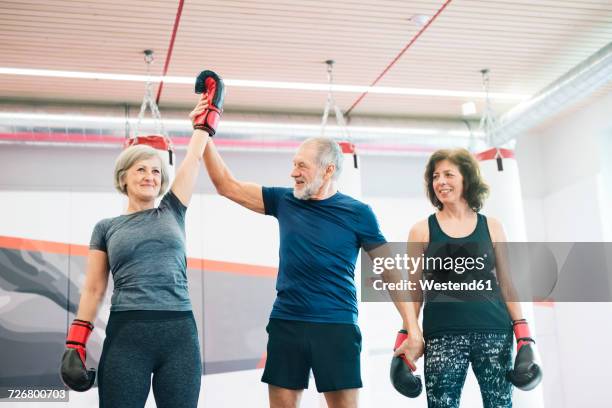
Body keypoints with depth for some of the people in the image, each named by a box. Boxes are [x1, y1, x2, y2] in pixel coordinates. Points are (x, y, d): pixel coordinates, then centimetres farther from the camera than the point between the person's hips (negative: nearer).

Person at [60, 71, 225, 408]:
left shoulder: (172, 212, 13)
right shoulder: (106, 228, 11)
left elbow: (194, 156, 13)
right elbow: (93, 289, 8)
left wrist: (207, 114, 21)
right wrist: (76, 343, 1)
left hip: (179, 333, 1)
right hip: (125, 335, -1)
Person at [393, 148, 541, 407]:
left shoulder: (491, 227, 9)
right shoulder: (422, 231, 5)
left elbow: (506, 284, 11)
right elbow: (415, 290, 6)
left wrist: (523, 332, 5)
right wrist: (408, 335, -2)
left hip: (494, 332, 2)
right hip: (443, 336, -1)